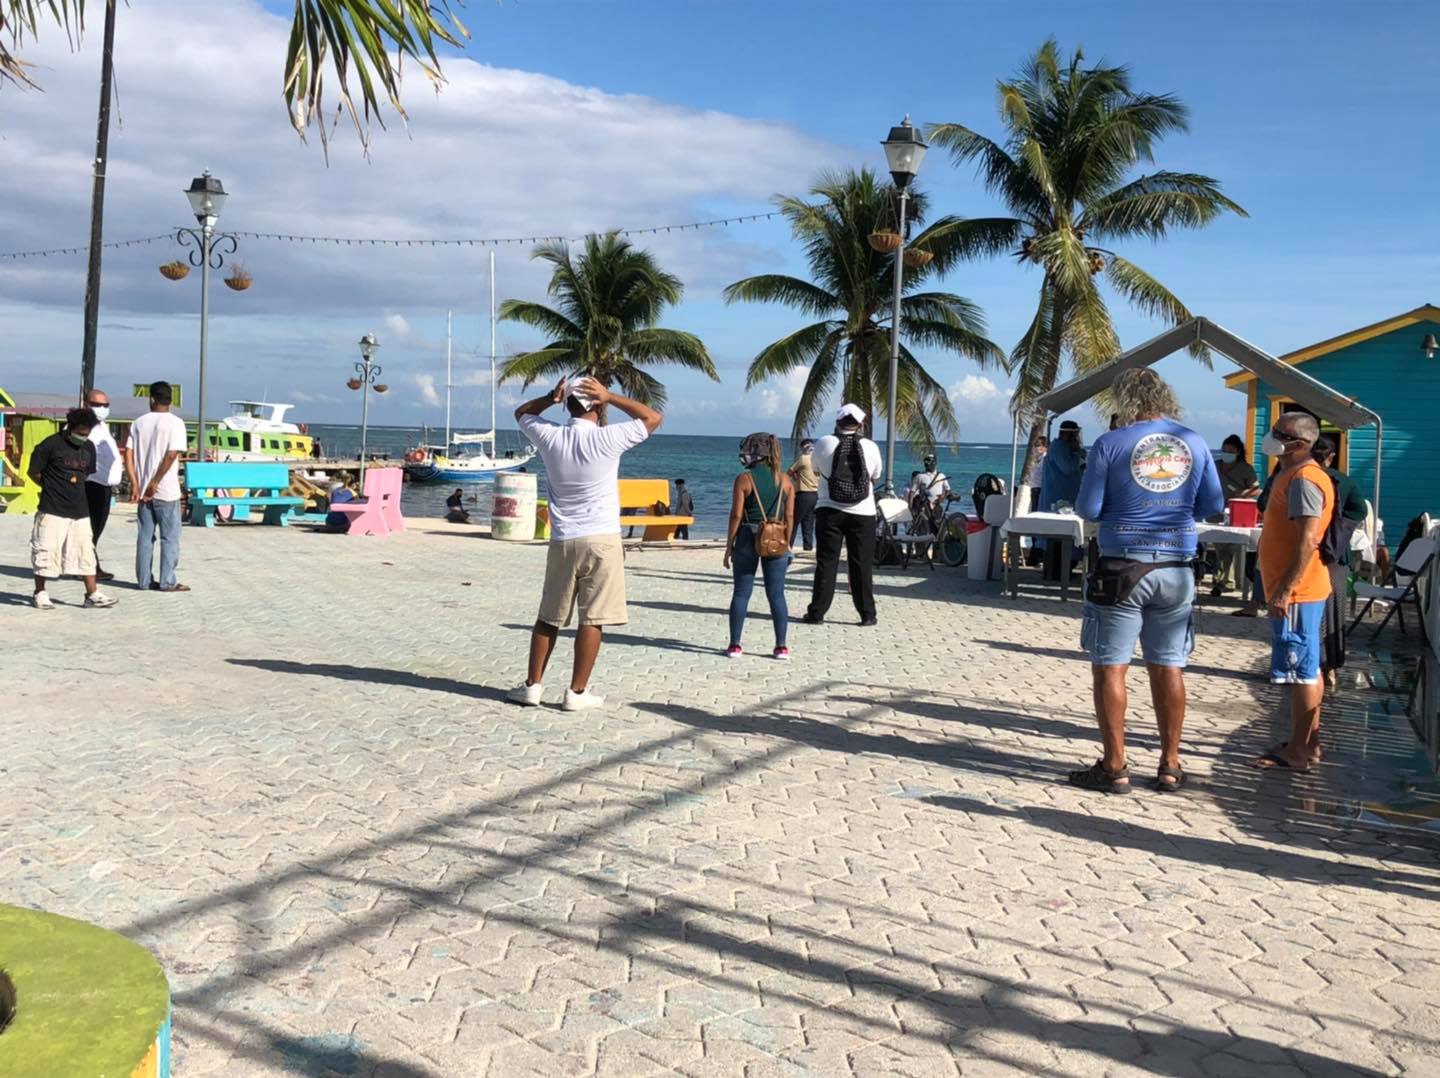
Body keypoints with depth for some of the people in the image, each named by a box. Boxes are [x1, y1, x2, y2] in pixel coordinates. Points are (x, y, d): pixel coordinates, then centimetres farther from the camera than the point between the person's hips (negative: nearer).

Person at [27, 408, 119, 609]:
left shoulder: (89, 447, 7)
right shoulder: (51, 445, -10)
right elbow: (33, 472, -2)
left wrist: (73, 488, 13)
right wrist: (52, 488, 8)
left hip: (80, 510, 5)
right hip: (52, 510, -5)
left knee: (86, 551, 4)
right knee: (46, 551, 1)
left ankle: (92, 594, 8)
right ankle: (40, 593, 15)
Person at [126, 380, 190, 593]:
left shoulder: (139, 422, 7)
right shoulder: (175, 423, -8)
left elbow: (128, 454, 2)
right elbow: (171, 455, -17)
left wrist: (135, 484, 1)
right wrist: (155, 483, -12)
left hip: (143, 490, 5)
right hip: (166, 491, -5)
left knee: (145, 536, 11)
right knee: (170, 537, 3)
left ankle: (144, 580, 14)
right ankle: (167, 582, 3)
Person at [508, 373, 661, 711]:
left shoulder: (549, 437, -1)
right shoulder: (606, 439, -11)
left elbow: (521, 414, 20)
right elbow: (653, 418, 0)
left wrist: (551, 398, 5)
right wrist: (610, 397, -4)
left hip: (562, 541, 4)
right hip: (601, 540, -4)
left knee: (549, 617, 14)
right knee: (592, 619, 2)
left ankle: (532, 685, 17)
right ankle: (577, 692, 4)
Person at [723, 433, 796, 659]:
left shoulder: (744, 479, -6)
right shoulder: (785, 480, 4)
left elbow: (736, 515, -8)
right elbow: (789, 517, 3)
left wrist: (729, 547, -1)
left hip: (748, 539, -2)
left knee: (741, 592, 6)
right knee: (776, 594, 7)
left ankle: (735, 645, 5)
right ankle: (781, 646, 6)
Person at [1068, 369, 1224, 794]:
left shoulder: (1111, 444, -7)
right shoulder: (1193, 443, 4)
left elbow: (1088, 509, -6)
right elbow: (1212, 505, 9)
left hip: (1123, 567, -4)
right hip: (1176, 568, 4)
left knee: (1110, 666, 4)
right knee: (1168, 667, 11)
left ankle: (1115, 767, 6)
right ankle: (1170, 766, 18)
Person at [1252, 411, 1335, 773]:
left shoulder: (1303, 480, -17)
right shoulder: (1292, 475, 15)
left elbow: (1307, 542, -24)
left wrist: (1284, 590, -25)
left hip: (1296, 593, -11)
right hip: (1297, 591, 11)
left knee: (1301, 672, -4)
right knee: (1307, 670, 14)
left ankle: (1300, 751, 1)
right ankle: (1306, 743, 22)